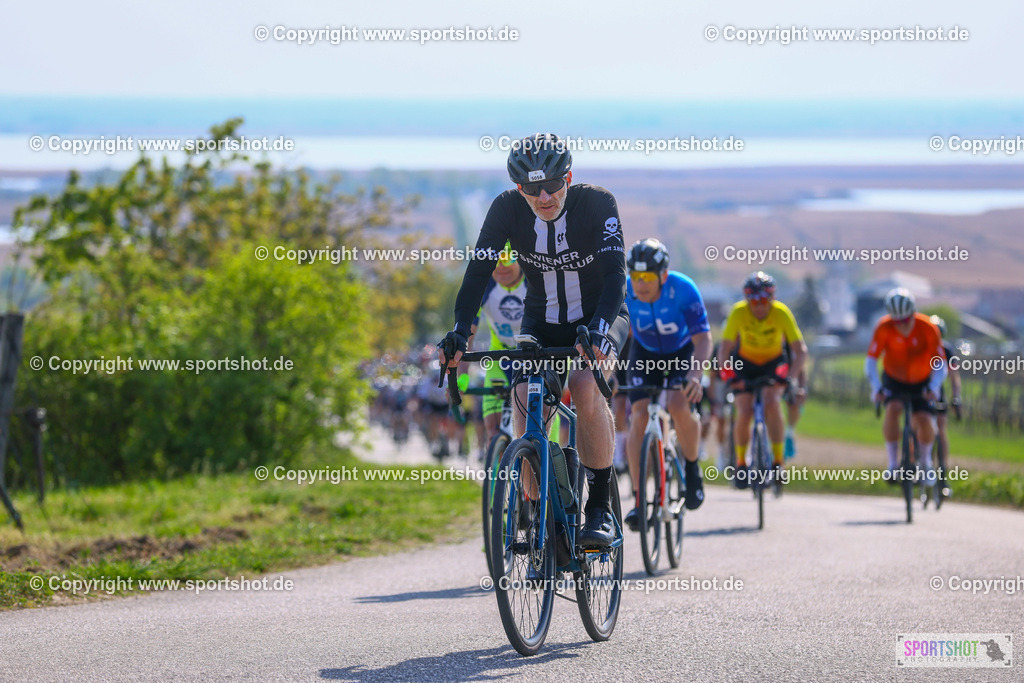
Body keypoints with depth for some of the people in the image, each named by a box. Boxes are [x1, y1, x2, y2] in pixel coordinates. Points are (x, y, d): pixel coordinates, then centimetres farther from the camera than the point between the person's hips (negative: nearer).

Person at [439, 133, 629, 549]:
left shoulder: (597, 204, -23)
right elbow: (479, 271, -20)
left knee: (584, 386, -31)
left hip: (599, 317, -3)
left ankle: (601, 506, -22)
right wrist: (459, 332, -36)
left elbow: (615, 273, -31)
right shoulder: (507, 209, -16)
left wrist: (599, 330, -48)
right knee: (525, 397, -21)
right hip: (541, 323, 3)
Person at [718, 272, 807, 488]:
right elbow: (724, 350, -22)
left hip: (773, 364, -1)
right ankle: (741, 462, 6)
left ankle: (778, 461, -19)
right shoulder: (738, 312, -24)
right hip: (745, 364, 1)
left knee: (771, 401, -28)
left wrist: (790, 374, -41)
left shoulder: (782, 313, -26)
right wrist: (728, 373, -40)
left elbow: (801, 350, -25)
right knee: (744, 413, -17)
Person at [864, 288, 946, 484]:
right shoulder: (884, 327, -23)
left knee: (924, 420, -20)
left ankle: (925, 462, 10)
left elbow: (940, 365, -24)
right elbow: (870, 361, -25)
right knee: (893, 409, -29)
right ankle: (893, 463, -17)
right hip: (894, 380, 0)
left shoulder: (927, 328, -24)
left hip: (921, 382, 0)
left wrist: (933, 387, -41)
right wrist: (876, 387, -41)